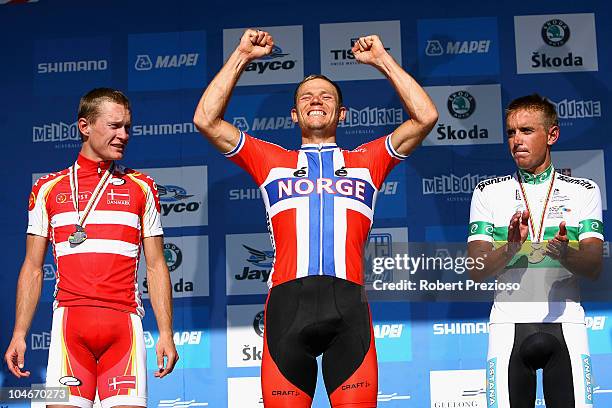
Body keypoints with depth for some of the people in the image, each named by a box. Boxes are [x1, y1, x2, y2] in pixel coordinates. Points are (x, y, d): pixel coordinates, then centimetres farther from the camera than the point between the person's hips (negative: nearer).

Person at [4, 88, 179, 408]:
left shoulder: (141, 188, 12)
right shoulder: (48, 189, 12)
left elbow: (156, 267, 11)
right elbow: (33, 268, 13)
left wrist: (166, 333, 2)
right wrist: (19, 334, 5)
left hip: (124, 321, 0)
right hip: (69, 320, 0)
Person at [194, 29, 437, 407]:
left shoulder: (366, 161, 21)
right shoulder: (271, 160, 21)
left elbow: (426, 117, 13)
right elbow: (206, 120, 15)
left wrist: (383, 59, 17)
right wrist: (241, 56, 17)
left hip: (348, 304, 0)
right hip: (288, 301, 0)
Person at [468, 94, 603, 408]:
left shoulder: (584, 191, 8)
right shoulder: (488, 192, 8)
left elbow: (594, 268, -1)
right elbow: (476, 272, 1)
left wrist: (566, 255, -23)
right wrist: (511, 247, -18)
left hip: (566, 322, 0)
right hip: (509, 321, 0)